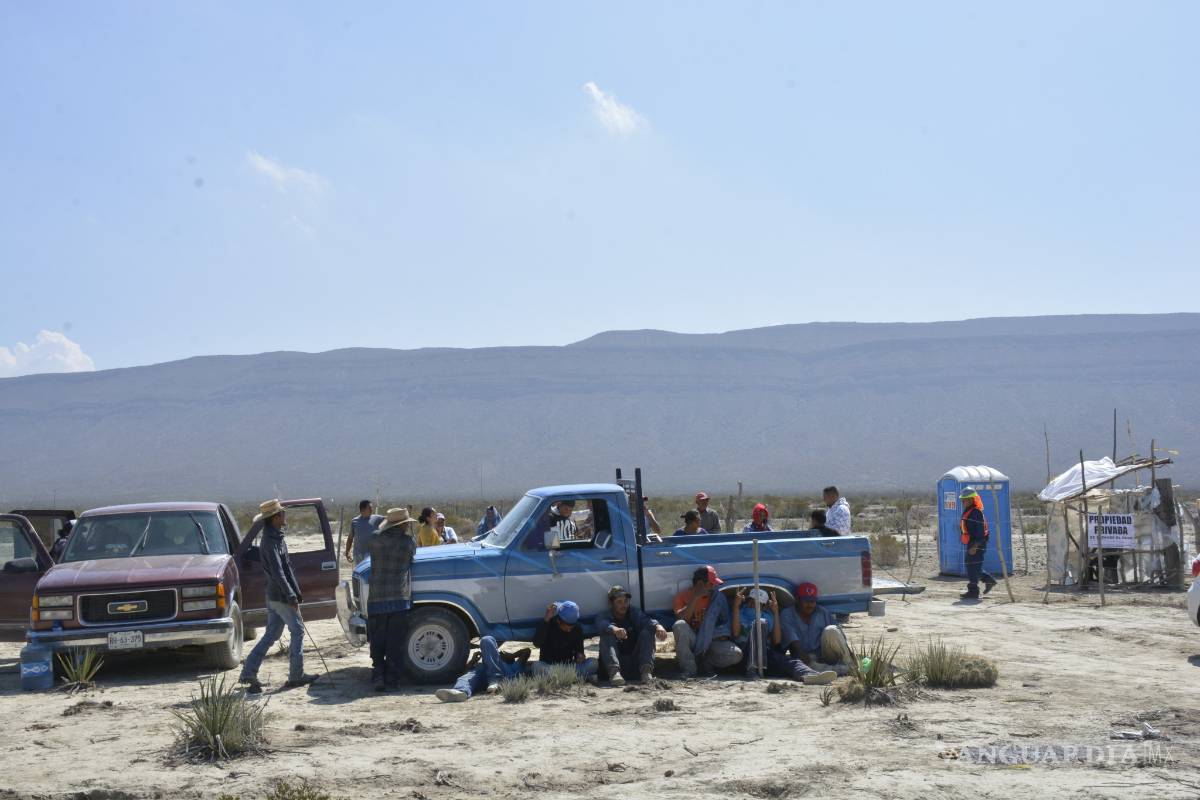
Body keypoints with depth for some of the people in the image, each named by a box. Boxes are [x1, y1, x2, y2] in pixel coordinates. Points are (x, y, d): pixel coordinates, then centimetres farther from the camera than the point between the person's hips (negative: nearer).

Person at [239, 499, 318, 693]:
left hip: (274, 595, 10)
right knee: (297, 630, 0)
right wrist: (291, 596, -23)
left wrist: (296, 592, 22)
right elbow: (277, 572, -23)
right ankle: (296, 676, 5)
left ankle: (248, 673, 7)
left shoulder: (276, 538, 15)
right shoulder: (270, 542, -17)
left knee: (271, 635, 11)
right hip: (281, 596, -10)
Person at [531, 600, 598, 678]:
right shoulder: (548, 624, -13)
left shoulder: (577, 628, -3)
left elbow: (579, 649, 7)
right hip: (548, 666, -3)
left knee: (593, 663, -23)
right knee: (536, 666, -37)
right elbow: (537, 644, -29)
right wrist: (546, 620, -35)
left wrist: (579, 656, -18)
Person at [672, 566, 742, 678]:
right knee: (679, 625, -35)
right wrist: (695, 598, -20)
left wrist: (723, 634, -7)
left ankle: (705, 663, -1)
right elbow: (681, 619, -18)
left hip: (711, 642, 2)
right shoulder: (682, 596, -1)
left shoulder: (718, 597, 7)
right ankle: (689, 669, -26)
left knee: (736, 654, -25)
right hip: (692, 642, -2)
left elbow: (726, 621, 14)